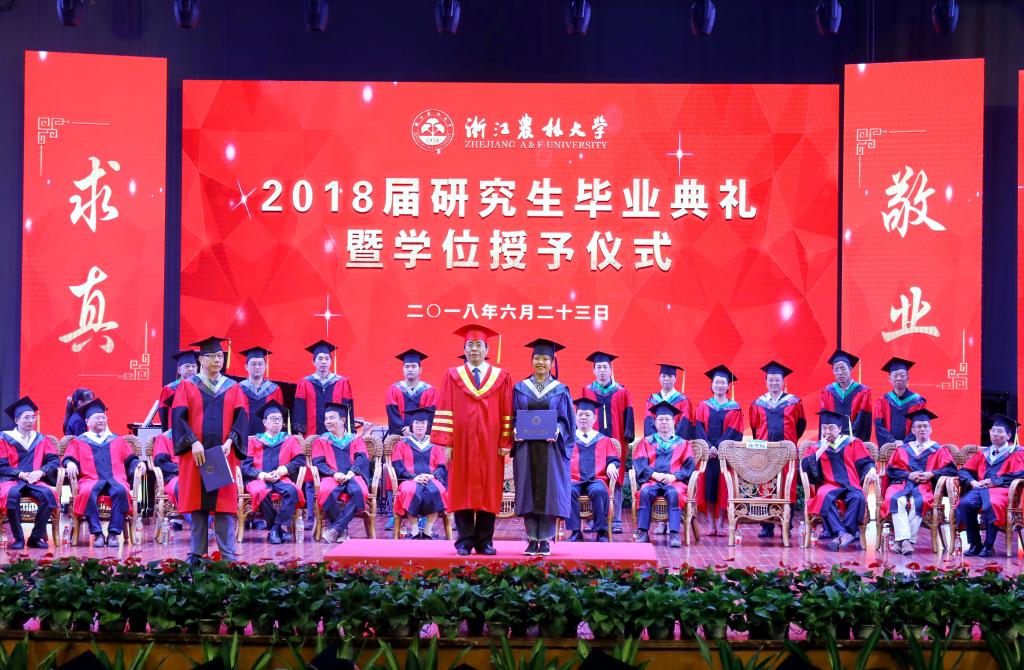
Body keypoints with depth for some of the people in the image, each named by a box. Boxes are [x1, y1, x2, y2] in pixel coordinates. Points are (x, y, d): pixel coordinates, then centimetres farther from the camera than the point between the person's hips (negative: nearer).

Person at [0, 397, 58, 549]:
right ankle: (17, 538, -26)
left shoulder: (41, 439, 15)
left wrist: (41, 471, -14)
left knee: (48, 494, -31)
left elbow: (54, 460, 6)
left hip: (35, 481, 2)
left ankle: (37, 537, -20)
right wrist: (20, 474, -16)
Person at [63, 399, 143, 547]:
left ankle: (113, 533, -32)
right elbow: (69, 458, 11)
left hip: (115, 479, 1)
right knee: (87, 492, -37)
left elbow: (130, 459, 21)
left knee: (121, 491, -35)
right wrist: (70, 464, -13)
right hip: (91, 479, -1)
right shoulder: (78, 442, 24)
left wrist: (138, 464, -2)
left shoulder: (118, 440, 28)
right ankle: (97, 534, -33)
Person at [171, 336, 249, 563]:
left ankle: (228, 556, -2)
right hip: (196, 455, -1)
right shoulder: (187, 386, 8)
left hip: (224, 455, 1)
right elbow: (178, 416, -3)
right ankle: (196, 554, 5)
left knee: (224, 504, -2)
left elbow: (241, 418, 3)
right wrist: (193, 442, -16)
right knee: (198, 505, 0)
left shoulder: (233, 388, 12)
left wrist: (230, 441, -14)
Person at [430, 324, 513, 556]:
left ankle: (485, 542, 7)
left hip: (490, 446, 0)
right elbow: (444, 412, 2)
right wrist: (446, 442, -7)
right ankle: (464, 542, 5)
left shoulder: (501, 377, 7)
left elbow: (507, 414, 3)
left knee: (488, 492, 1)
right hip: (461, 445, 0)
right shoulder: (453, 376, 7)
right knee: (462, 492, 1)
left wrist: (505, 443, -5)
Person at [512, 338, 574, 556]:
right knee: (528, 493, 0)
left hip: (551, 447, -1)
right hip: (526, 447, 1)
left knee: (549, 493, -3)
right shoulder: (520, 388, 8)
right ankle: (532, 539, 5)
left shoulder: (561, 390, 5)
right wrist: (515, 431, -12)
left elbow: (567, 420, 2)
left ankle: (545, 540, 2)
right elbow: (513, 417, 8)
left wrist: (558, 431, -17)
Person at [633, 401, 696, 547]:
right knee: (645, 492, -34)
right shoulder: (646, 442, 20)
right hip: (652, 480, 1)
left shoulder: (683, 444, 19)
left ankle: (674, 534, -38)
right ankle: (643, 532, -31)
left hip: (674, 481, -1)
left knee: (674, 493, -36)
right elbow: (639, 463, 5)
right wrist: (654, 474, -12)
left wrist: (674, 476, -13)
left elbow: (689, 465, 6)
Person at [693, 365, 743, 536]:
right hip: (706, 451, 1)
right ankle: (711, 524, 0)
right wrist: (708, 447, -14)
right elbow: (698, 428, 1)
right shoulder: (703, 406, 11)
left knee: (723, 486, -4)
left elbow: (733, 432, -3)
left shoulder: (734, 408, 7)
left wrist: (718, 447, -15)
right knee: (708, 485, -2)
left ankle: (721, 524, 0)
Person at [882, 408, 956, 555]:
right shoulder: (903, 449, 24)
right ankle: (905, 540, -44)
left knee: (918, 502, -38)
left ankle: (900, 541, -37)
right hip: (902, 484, 2)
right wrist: (908, 475, -6)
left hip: (925, 486, -2)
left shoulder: (939, 450, 19)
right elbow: (891, 469, 12)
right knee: (896, 500, -35)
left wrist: (931, 474, -10)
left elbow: (951, 469, 5)